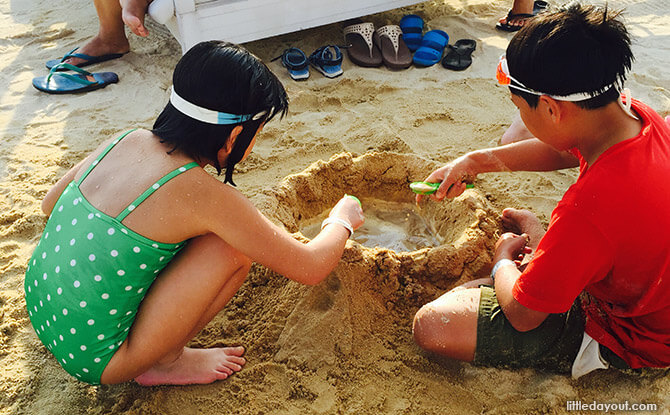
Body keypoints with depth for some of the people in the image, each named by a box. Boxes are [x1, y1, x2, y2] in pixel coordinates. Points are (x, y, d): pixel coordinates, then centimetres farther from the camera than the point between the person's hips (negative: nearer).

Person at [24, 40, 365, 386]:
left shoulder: (127, 140, -3)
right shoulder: (202, 194, -22)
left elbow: (50, 204, 15)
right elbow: (311, 268, -13)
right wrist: (342, 220, 8)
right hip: (94, 360, -7)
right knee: (236, 245, -11)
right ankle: (167, 361, 6)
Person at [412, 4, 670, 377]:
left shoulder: (589, 209, -43)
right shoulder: (637, 115, -18)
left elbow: (522, 315, -27)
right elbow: (564, 151, 6)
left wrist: (503, 259, -7)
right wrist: (479, 161, 1)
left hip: (625, 338, -7)